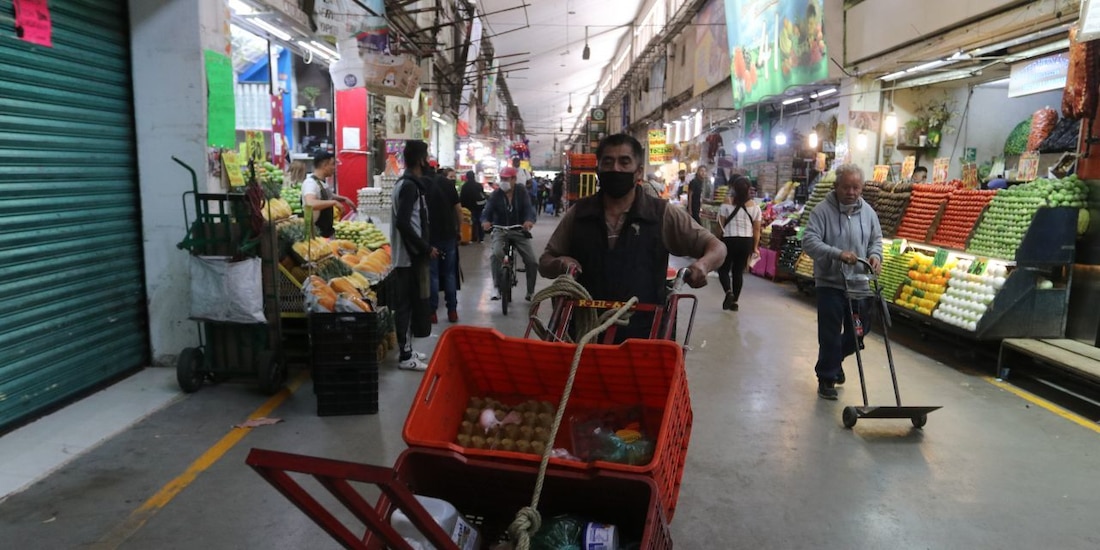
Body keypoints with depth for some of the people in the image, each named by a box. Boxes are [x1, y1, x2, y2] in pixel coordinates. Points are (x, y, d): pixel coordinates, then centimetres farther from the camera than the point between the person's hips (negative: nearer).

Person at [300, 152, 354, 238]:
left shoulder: (324, 181, 8)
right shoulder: (310, 182, -21)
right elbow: (310, 204, -39)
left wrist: (344, 199, 13)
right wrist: (334, 202, -31)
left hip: (327, 231, 9)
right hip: (315, 234, -9)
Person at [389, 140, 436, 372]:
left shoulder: (407, 183, 14)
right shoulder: (409, 185, -17)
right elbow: (403, 223, -25)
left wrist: (424, 247, 16)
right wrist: (426, 248, -19)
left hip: (409, 253, 10)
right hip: (410, 256, -10)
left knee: (407, 304, 15)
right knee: (407, 305, -4)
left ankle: (406, 350, 23)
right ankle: (405, 357, 2)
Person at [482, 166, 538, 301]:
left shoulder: (522, 192, -4)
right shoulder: (495, 195, -5)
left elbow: (528, 208, -17)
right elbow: (487, 212, -14)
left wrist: (529, 220, -41)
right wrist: (485, 221, -40)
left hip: (519, 230, 1)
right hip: (500, 231, -1)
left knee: (531, 260, -9)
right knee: (496, 254, -30)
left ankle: (530, 292, 11)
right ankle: (496, 287, -19)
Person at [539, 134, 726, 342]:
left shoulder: (662, 215, -3)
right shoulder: (578, 214, 2)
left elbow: (716, 247, 1)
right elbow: (544, 263, 11)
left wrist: (703, 264, -22)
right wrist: (559, 264, -12)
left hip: (643, 335, -1)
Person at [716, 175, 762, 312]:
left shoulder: (728, 202, -6)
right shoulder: (754, 206, 1)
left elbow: (721, 224, -5)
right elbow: (757, 229, 3)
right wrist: (755, 247, 12)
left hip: (729, 240, -2)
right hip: (746, 241, 3)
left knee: (723, 269, 11)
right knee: (739, 271, 12)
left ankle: (728, 292, -14)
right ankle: (735, 302, 14)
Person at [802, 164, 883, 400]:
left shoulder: (868, 212, 5)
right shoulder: (822, 211, -12)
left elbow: (876, 239, 15)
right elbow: (809, 241, -20)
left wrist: (875, 254, -7)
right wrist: (837, 254, -32)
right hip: (830, 284, -5)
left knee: (858, 332, 15)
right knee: (830, 334, -2)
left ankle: (835, 359, 42)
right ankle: (826, 378, 13)